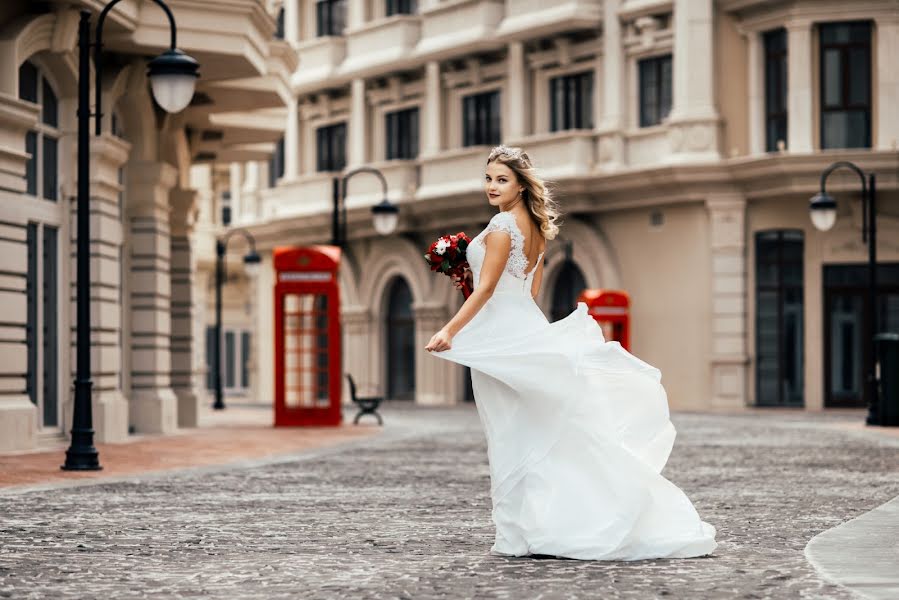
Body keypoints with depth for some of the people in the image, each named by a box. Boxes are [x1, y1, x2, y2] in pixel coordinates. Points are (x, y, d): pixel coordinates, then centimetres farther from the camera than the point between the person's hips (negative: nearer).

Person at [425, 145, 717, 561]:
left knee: (512, 433, -4)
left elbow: (486, 289, -21)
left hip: (499, 336, -9)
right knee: (538, 430, 11)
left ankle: (519, 534, 0)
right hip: (527, 326, 9)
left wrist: (450, 330, -25)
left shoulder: (502, 226, -14)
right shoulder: (534, 226, 13)